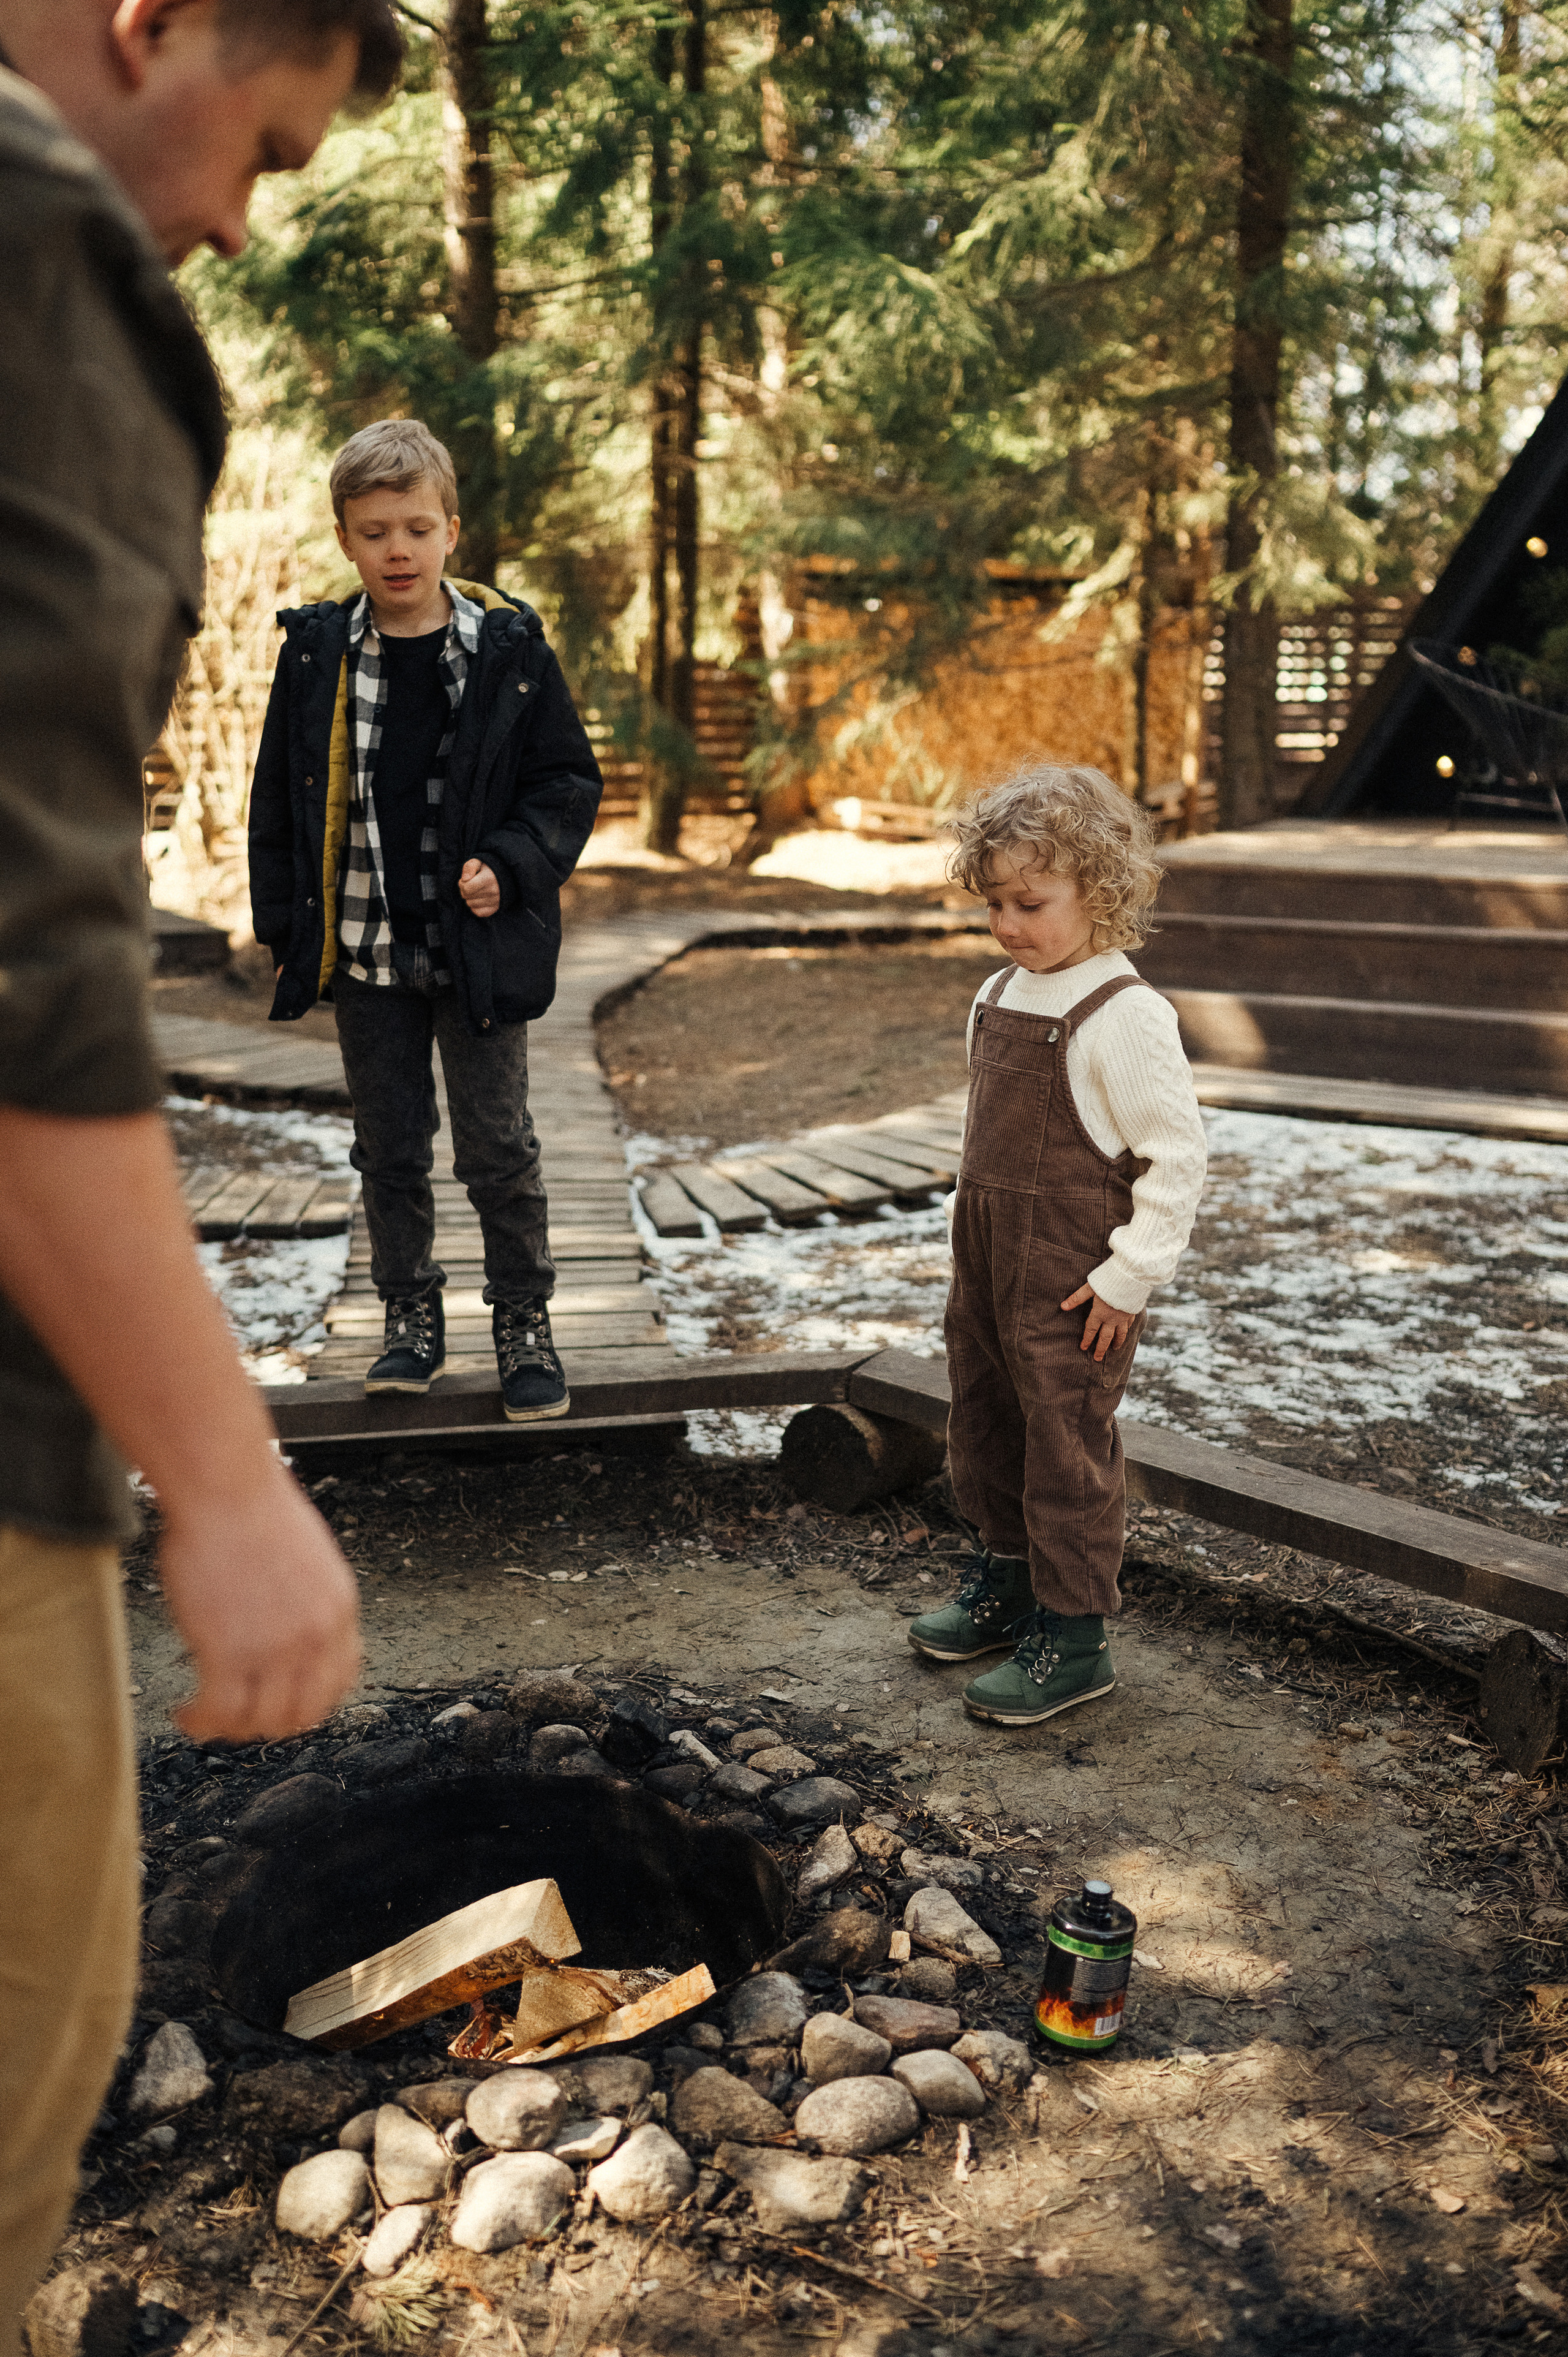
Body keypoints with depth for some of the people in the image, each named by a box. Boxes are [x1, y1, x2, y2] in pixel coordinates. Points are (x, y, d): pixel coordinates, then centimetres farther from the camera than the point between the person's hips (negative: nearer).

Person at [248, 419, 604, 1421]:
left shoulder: (507, 645, -2)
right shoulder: (316, 653, 3)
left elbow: (571, 778, 2)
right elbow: (280, 799, 8)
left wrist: (510, 866, -12)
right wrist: (286, 925, 4)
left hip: (481, 948, -2)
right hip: (366, 949, 2)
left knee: (500, 1150, 3)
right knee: (391, 1149, 11)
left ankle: (525, 1325, 18)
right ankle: (412, 1319, 26)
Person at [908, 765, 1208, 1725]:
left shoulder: (1125, 1015, -18)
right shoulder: (998, 997, 8)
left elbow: (1178, 1154, -17)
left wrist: (1131, 1277, -17)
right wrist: (971, 1229, 17)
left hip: (1074, 1279, -8)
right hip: (987, 1257, 9)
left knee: (1068, 1445, 1)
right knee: (983, 1422, 19)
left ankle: (1073, 1638, 14)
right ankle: (1008, 1581, 39)